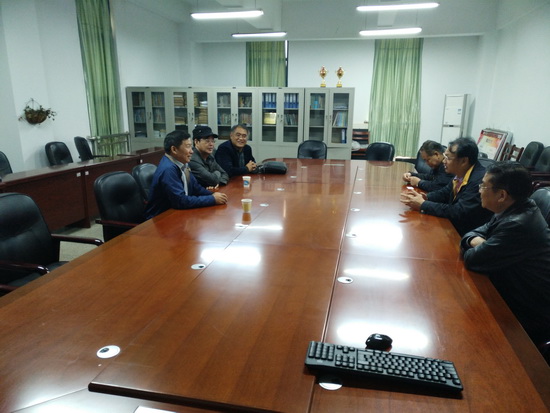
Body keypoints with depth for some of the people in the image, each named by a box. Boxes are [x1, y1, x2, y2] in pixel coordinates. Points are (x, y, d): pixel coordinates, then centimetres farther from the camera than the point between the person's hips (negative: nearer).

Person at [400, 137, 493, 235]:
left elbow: (458, 213, -27)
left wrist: (423, 205, -22)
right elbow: (445, 192, 14)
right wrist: (425, 197, -6)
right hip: (454, 225, 7)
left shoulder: (479, 181, -26)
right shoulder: (460, 174, -2)